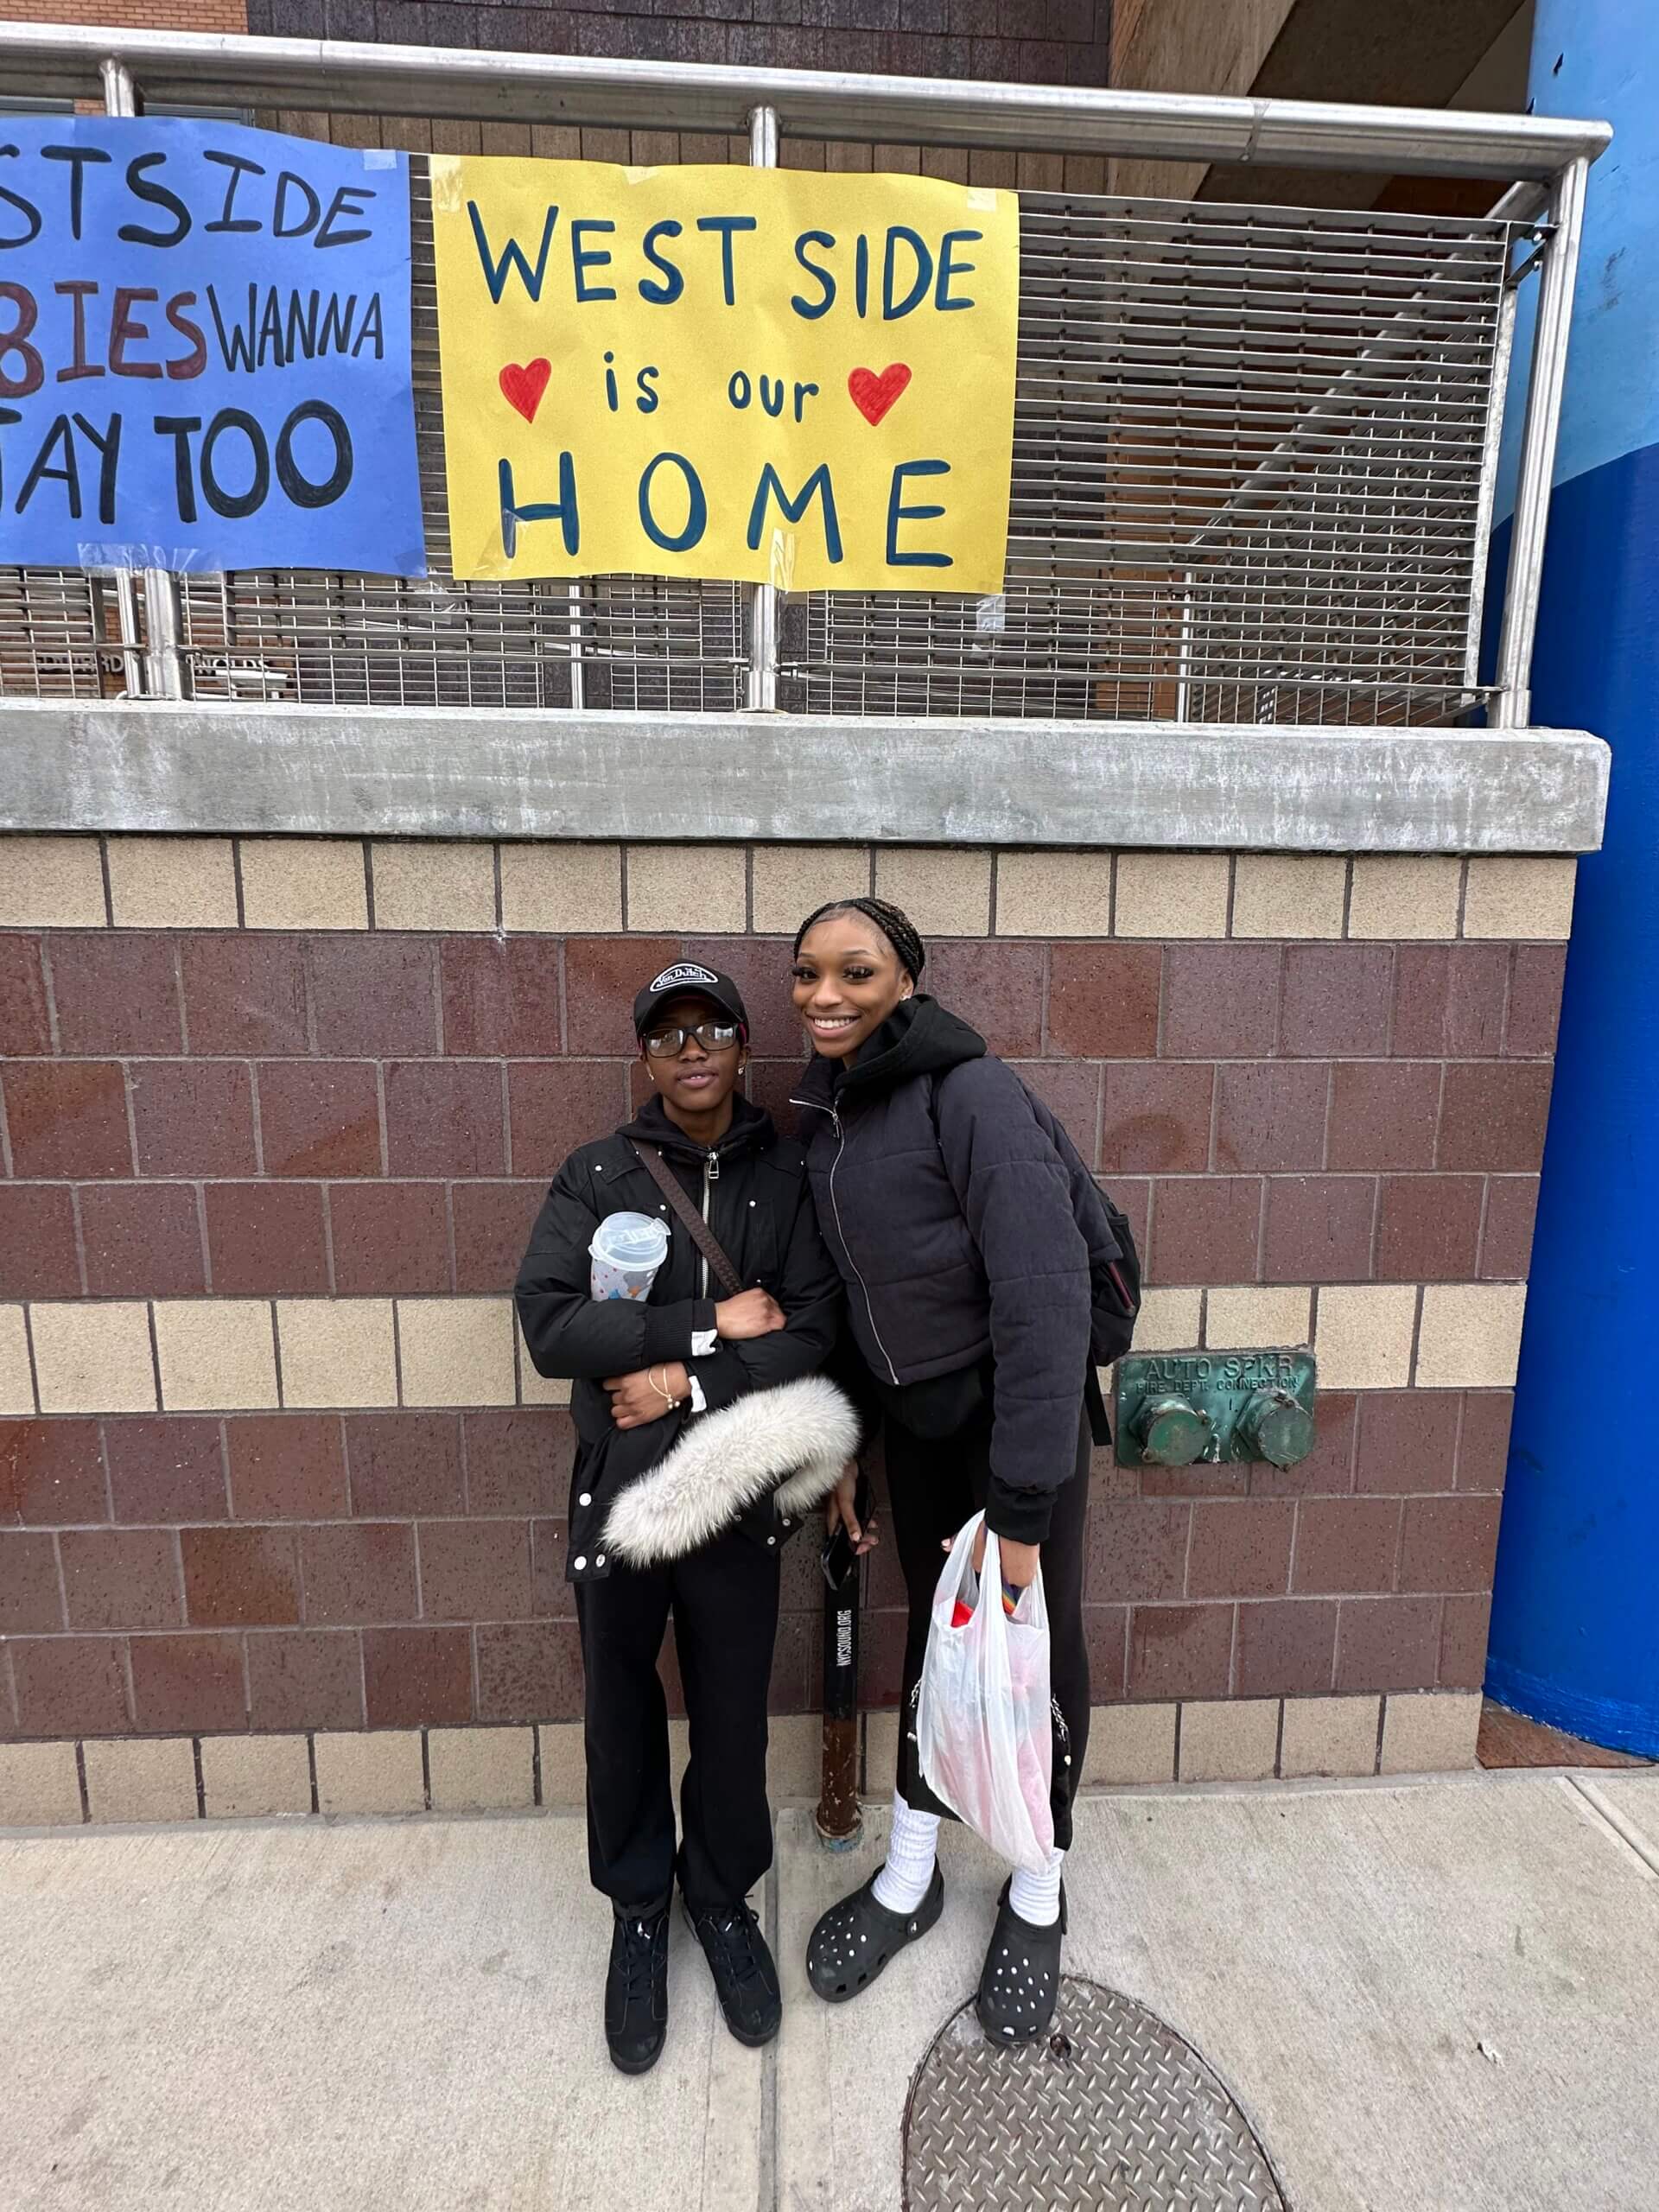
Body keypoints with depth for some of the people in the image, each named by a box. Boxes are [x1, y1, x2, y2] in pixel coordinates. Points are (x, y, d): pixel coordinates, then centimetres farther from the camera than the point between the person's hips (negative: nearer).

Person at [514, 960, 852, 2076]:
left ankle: (725, 1897, 43)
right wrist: (710, 1326, -18)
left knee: (733, 1716, 15)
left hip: (735, 1490, 0)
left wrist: (690, 1384, -17)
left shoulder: (790, 1176, -2)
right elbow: (548, 1322, -15)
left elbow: (815, 1330, -8)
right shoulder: (597, 1175, -4)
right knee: (623, 1716, 16)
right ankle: (638, 1909, 43)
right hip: (617, 1490, 0)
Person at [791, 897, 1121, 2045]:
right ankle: (910, 1875, 39)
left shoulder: (972, 1094, -24)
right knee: (934, 1634, 19)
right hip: (915, 1414, 6)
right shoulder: (825, 1110, -1)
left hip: (1019, 1408, -6)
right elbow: (845, 1289, 7)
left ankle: (1038, 1894, 36)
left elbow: (1045, 1297, -27)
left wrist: (1021, 1507, -24)